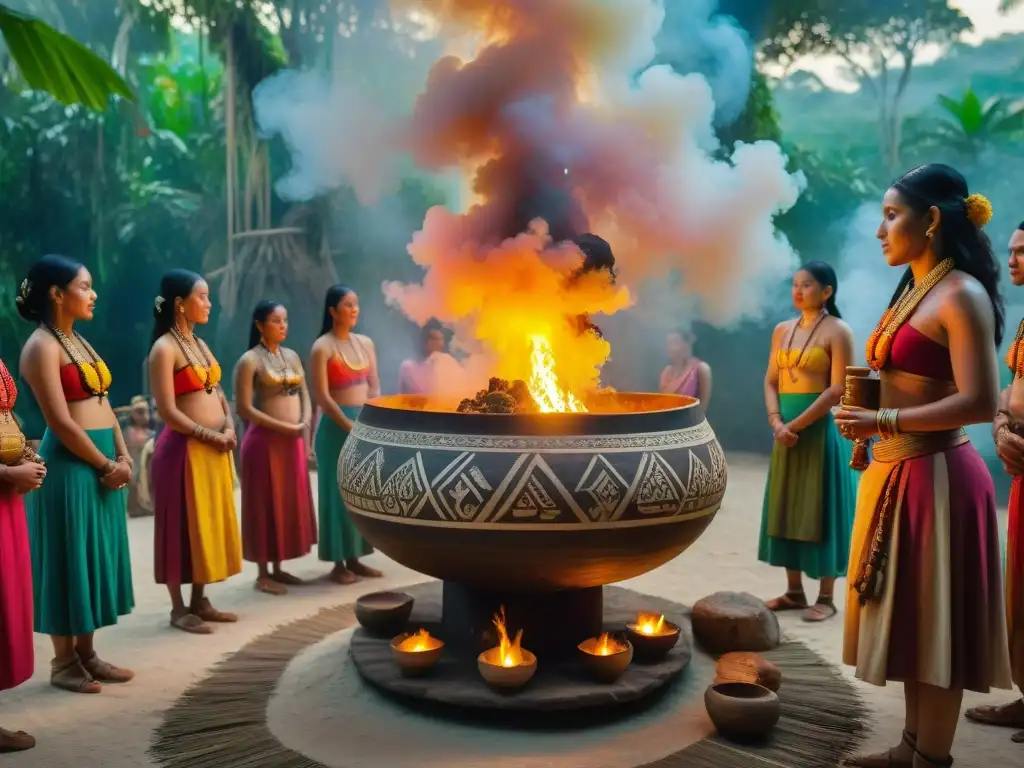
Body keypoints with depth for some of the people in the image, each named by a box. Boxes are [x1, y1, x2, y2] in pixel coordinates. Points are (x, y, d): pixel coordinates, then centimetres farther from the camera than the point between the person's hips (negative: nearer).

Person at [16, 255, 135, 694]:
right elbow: (61, 423, -17)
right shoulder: (42, 347, -12)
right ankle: (63, 662, 16)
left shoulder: (78, 341, 14)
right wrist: (106, 465, -11)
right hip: (71, 465, -8)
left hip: (105, 464, 9)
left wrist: (123, 455, 2)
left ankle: (86, 654, 25)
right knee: (69, 561, 2)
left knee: (95, 558, 14)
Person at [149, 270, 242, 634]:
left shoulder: (200, 344, 13)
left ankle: (199, 601, 24)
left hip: (216, 449, 8)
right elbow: (167, 411, -17)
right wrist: (210, 435, -13)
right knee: (183, 527, 1)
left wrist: (228, 428, 0)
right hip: (184, 448, -8)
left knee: (210, 524, 13)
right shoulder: (165, 349, -12)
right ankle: (179, 608, 12)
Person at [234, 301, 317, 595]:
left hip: (293, 441, 7)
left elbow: (304, 394, 13)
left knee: (290, 503, 11)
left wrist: (304, 422, -6)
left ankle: (277, 568, 22)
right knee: (266, 504, 1)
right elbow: (244, 409, -14)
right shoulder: (250, 361, -9)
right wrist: (284, 427, -17)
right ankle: (263, 574, 11)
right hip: (265, 440, -7)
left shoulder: (292, 356, 10)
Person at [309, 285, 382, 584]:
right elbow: (322, 396, -14)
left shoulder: (365, 343, 10)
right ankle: (338, 563, 8)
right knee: (339, 492, -1)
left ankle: (354, 558, 19)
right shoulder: (322, 347, -9)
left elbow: (374, 386, 12)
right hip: (337, 425, -6)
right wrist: (350, 426, -17)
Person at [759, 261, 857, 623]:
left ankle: (826, 597, 9)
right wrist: (776, 422, -6)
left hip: (821, 429, -6)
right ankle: (794, 591, 19)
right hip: (786, 430, 6)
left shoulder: (838, 331, -7)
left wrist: (797, 424, -16)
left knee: (820, 510, -1)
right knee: (786, 508, 9)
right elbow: (770, 381, 10)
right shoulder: (782, 330, 11)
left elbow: (838, 389, -14)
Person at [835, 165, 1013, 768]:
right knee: (910, 618, 16)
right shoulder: (915, 290, 14)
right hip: (897, 472, 9)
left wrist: (883, 421, -21)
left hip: (934, 475, -9)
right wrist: (870, 419, 6)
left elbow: (980, 403, -21)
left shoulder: (962, 294, -13)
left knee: (933, 623, 2)